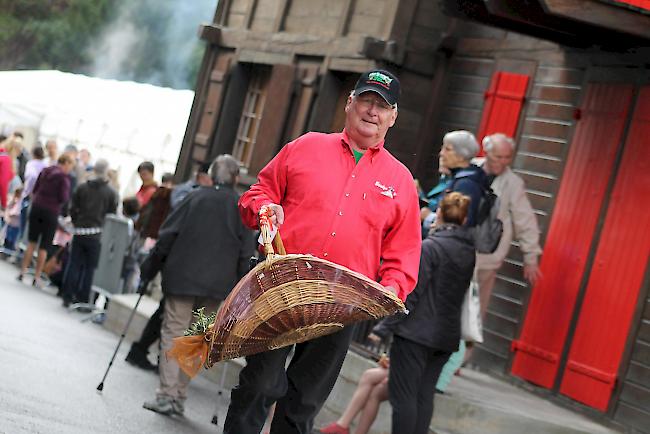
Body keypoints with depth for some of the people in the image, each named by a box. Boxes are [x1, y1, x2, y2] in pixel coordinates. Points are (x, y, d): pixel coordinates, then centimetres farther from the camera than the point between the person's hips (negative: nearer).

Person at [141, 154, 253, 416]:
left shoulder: (198, 198, 2)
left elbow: (168, 234, 0)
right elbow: (245, 252, 1)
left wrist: (150, 267, 6)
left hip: (183, 277, -1)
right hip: (217, 284, 2)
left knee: (174, 333, 1)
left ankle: (167, 394, -7)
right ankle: (179, 396, 11)